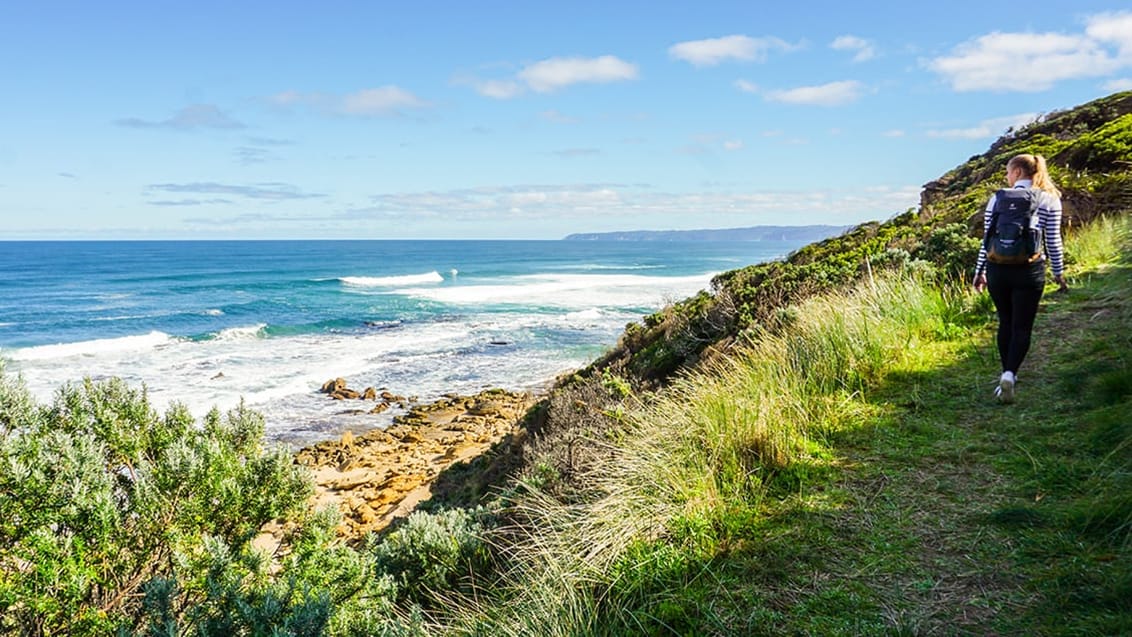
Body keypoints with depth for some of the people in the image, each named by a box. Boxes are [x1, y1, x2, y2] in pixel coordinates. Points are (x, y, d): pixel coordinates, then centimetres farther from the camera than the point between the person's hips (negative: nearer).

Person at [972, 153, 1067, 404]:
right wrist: (1059, 272, 12)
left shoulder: (997, 199, 2)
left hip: (998, 269, 2)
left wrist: (980, 271, 13)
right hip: (1029, 271, -2)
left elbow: (988, 240, 4)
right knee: (1022, 326, 2)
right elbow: (1053, 241, 0)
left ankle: (1007, 373, 24)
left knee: (1005, 322, 17)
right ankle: (1009, 373, -17)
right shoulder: (1050, 200, 0)